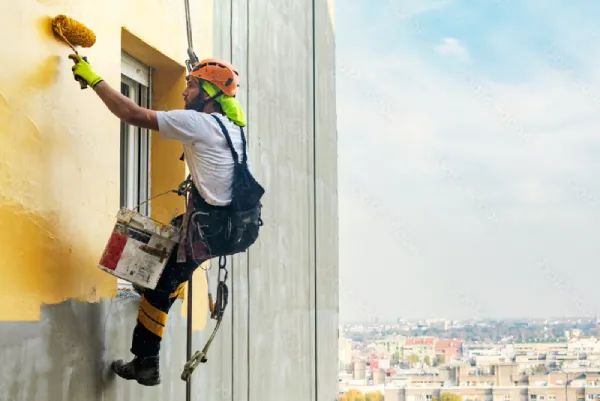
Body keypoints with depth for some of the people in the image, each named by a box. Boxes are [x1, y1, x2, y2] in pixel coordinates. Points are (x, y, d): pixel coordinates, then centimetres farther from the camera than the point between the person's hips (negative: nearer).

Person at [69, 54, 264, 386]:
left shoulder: (196, 122, -13)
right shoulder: (232, 126, 11)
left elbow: (134, 114, -14)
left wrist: (93, 79, -6)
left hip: (211, 230, -8)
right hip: (239, 224, 8)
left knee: (162, 283, 6)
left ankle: (146, 364, 12)